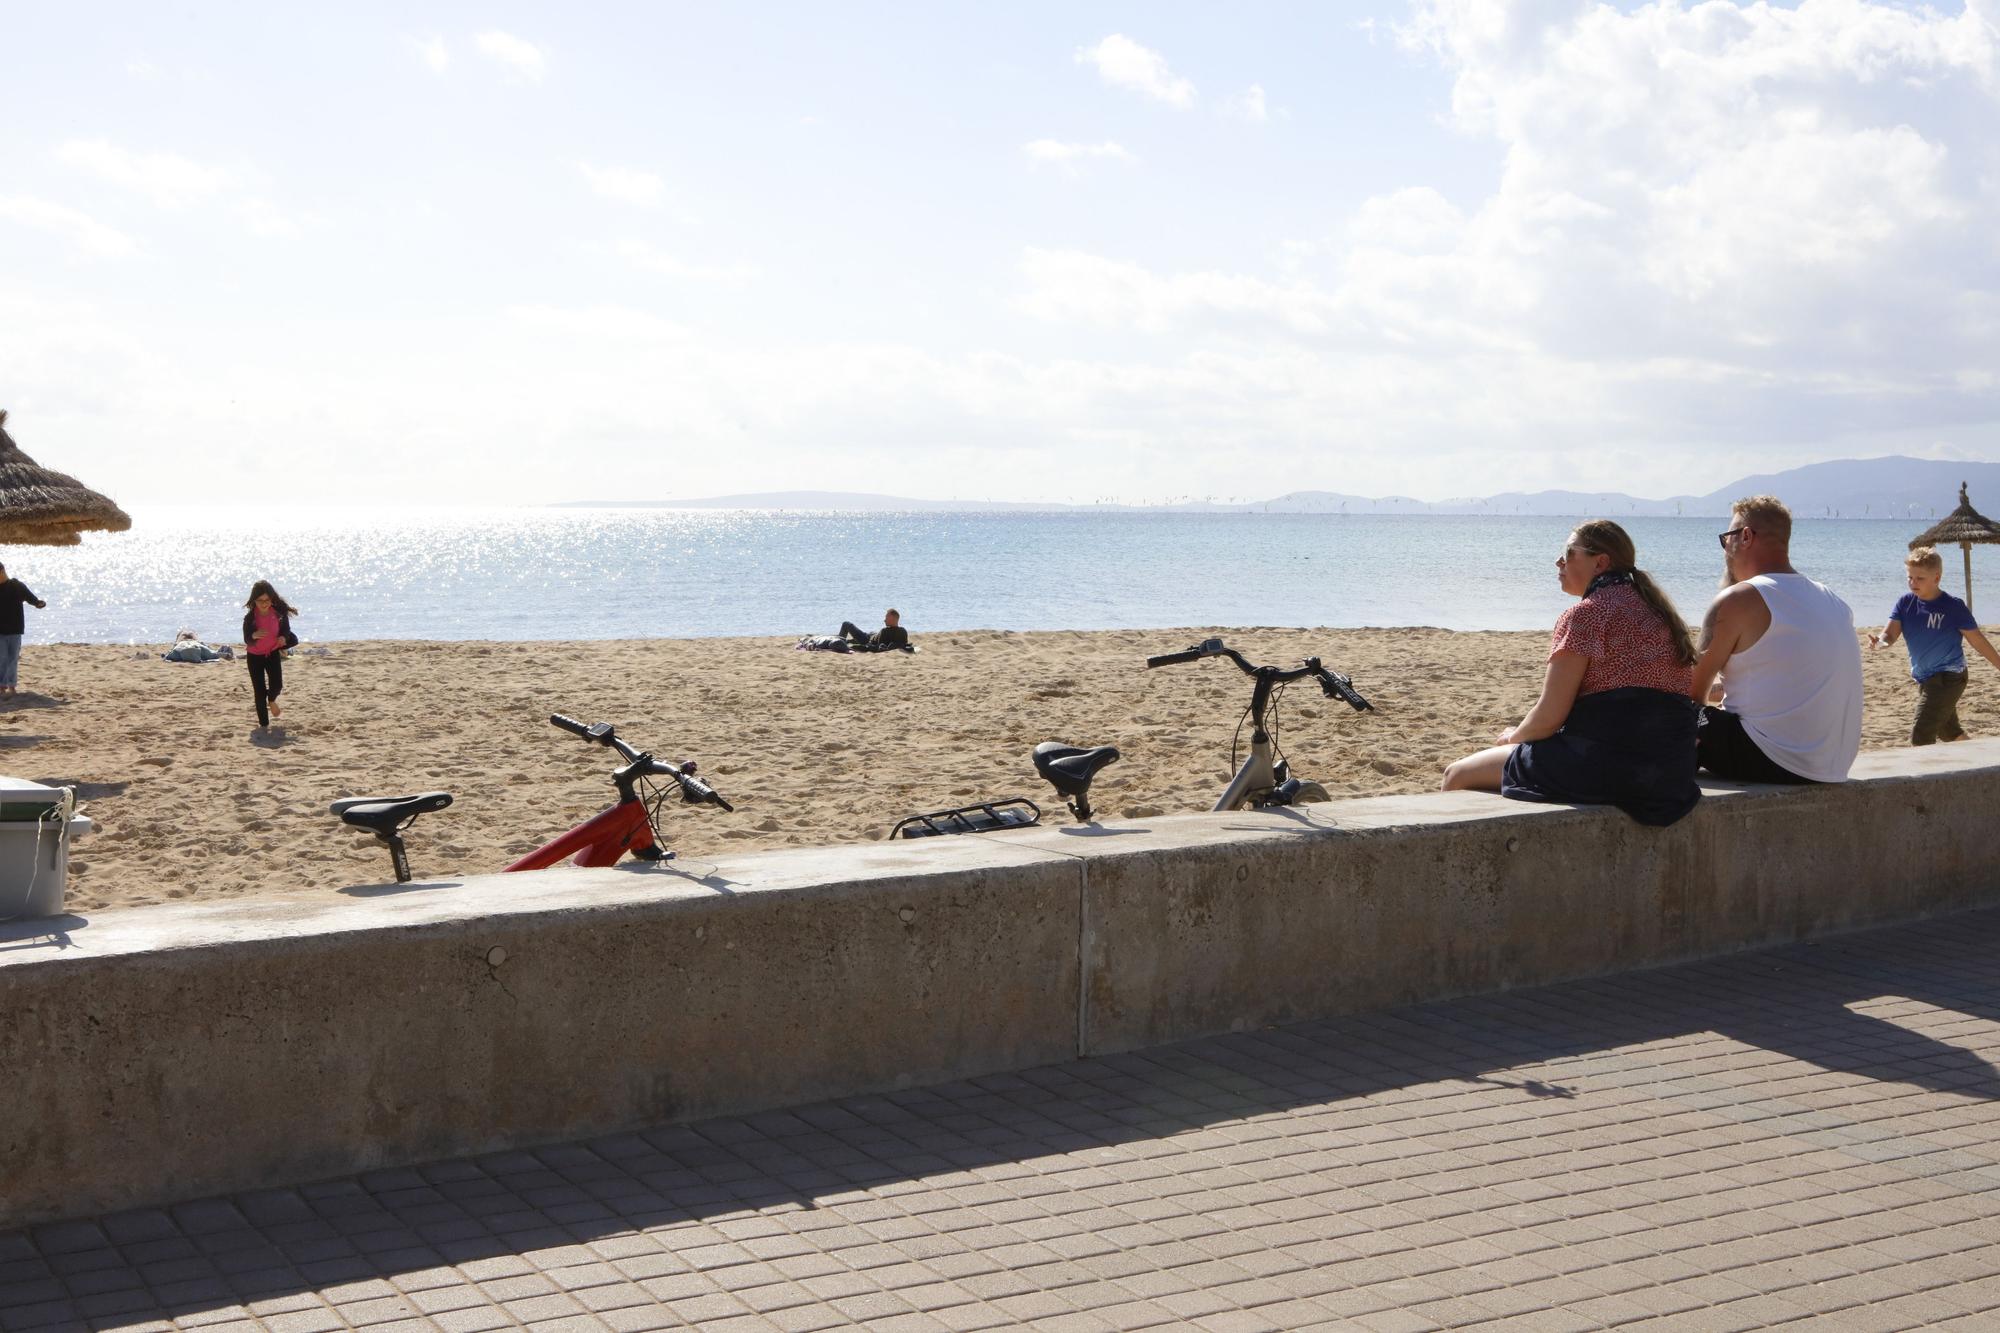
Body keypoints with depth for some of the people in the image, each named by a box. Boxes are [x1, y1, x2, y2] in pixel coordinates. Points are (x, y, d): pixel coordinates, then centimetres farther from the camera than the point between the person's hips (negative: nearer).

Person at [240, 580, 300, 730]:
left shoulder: (279, 613, -15)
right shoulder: (250, 617, -20)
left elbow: (286, 630, -3)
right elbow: (247, 640, -19)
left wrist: (283, 638, -26)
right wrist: (254, 635, -43)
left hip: (273, 653, 1)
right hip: (254, 656, -1)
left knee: (277, 685, -9)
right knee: (259, 691, -2)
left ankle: (271, 701, 29)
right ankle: (263, 723, 9)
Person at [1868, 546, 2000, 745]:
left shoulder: (1953, 607, -13)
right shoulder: (1905, 603, 0)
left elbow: (1977, 640, -5)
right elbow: (1890, 633, -11)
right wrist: (1880, 641, -35)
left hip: (1948, 678, -7)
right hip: (1924, 679, 7)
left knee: (1920, 737, -15)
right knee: (1950, 733, 23)